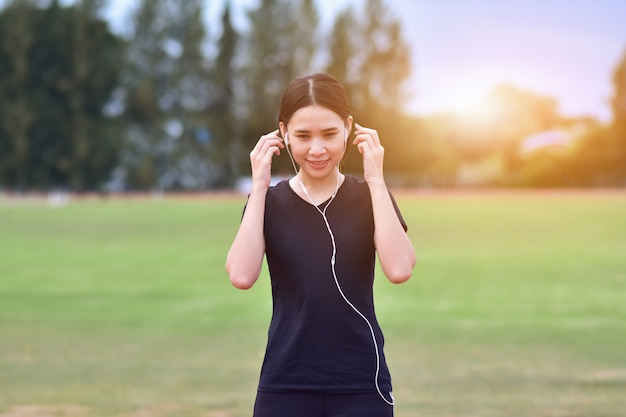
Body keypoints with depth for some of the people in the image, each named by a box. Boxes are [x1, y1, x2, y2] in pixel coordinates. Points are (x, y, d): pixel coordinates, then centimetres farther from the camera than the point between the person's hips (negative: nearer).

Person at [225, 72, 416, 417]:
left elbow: (399, 269, -16)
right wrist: (259, 185, -11)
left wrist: (375, 179, -13)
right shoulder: (269, 202, 4)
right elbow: (241, 276, -14)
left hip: (361, 385, 0)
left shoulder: (369, 197, 3)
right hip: (285, 386, 1)